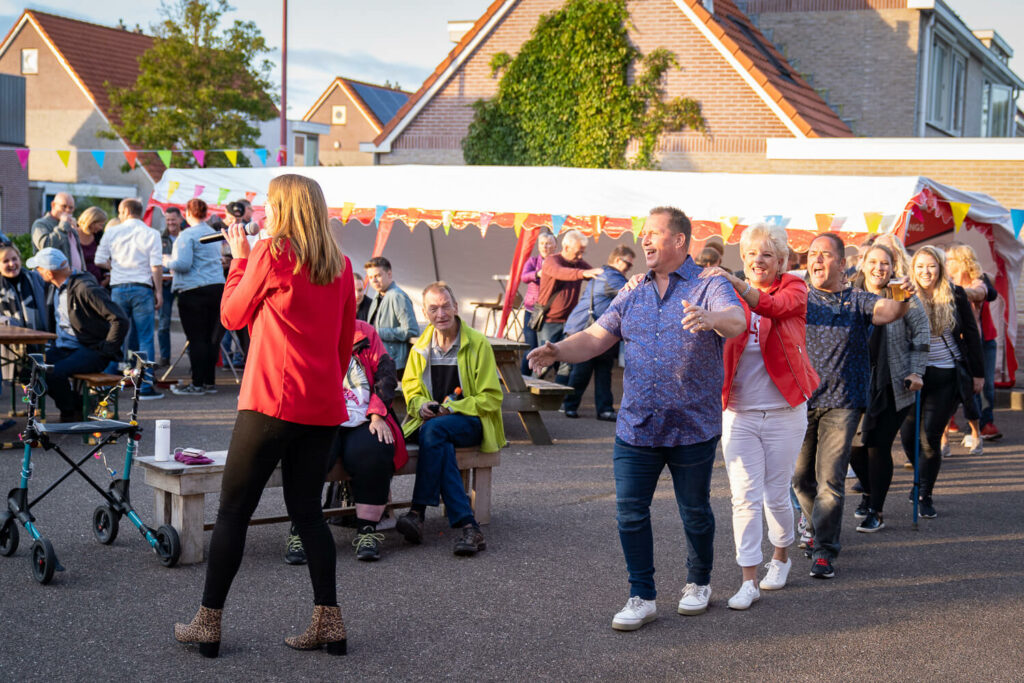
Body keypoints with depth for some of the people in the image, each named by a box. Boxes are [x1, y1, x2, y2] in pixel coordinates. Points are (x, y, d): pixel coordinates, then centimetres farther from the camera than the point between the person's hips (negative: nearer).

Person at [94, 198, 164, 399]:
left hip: (118, 288, 2)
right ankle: (145, 386, -1)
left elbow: (100, 261, 5)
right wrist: (159, 292, -1)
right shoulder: (151, 234, 0)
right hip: (142, 289, -2)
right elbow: (157, 266, -5)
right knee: (145, 339, 1)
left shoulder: (111, 232, 4)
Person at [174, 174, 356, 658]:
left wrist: (239, 258, 12)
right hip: (323, 408, 6)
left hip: (272, 401, -6)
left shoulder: (269, 253, -8)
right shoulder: (340, 266, 9)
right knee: (307, 510, 13)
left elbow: (232, 315, 2)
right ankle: (328, 622, 9)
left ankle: (209, 623, 7)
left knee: (233, 510, 3)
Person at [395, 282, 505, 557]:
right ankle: (467, 526, -42)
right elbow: (410, 390, 19)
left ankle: (418, 512, -37)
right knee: (441, 445, -36)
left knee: (433, 430, -37)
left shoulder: (478, 344, 0)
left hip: (471, 423, -3)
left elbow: (492, 398, -2)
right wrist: (421, 406, -7)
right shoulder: (421, 348, 14)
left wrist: (454, 407, -18)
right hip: (429, 422, 3)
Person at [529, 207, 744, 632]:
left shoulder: (709, 286, -5)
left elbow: (736, 320, -25)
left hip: (693, 426, -4)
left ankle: (699, 582, 31)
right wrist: (558, 351, -13)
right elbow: (596, 338, 6)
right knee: (630, 511, 0)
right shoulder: (633, 293, 11)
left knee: (695, 513, 10)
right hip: (636, 425, 4)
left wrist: (710, 319, -49)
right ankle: (642, 597, 11)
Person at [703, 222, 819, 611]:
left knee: (776, 494, 10)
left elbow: (775, 306, -25)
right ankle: (748, 581, 1)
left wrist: (735, 283, -41)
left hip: (783, 411, -1)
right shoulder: (730, 294, 6)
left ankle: (781, 556, 35)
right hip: (738, 412, 1)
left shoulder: (794, 289, -2)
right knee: (744, 497, -3)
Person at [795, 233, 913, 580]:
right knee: (800, 476, 11)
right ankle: (819, 530, 35)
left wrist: (902, 299, -39)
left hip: (841, 403, -2)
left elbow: (885, 310, -15)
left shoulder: (857, 301, 3)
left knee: (830, 479, -8)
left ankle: (824, 551, -2)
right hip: (801, 401, 3)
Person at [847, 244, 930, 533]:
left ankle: (876, 511, 7)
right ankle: (868, 492, 31)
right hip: (859, 384, 3)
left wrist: (916, 372, -5)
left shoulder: (904, 298, -3)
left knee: (880, 445, -5)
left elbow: (921, 335, 1)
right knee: (855, 446, 1)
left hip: (894, 385, -3)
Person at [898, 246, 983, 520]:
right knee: (908, 435, 2)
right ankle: (921, 479, 31)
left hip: (948, 376, -1)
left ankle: (925, 496, 7)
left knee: (930, 437, -6)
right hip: (914, 374, 1)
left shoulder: (956, 296, 0)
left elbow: (971, 335, 6)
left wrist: (978, 372, 6)